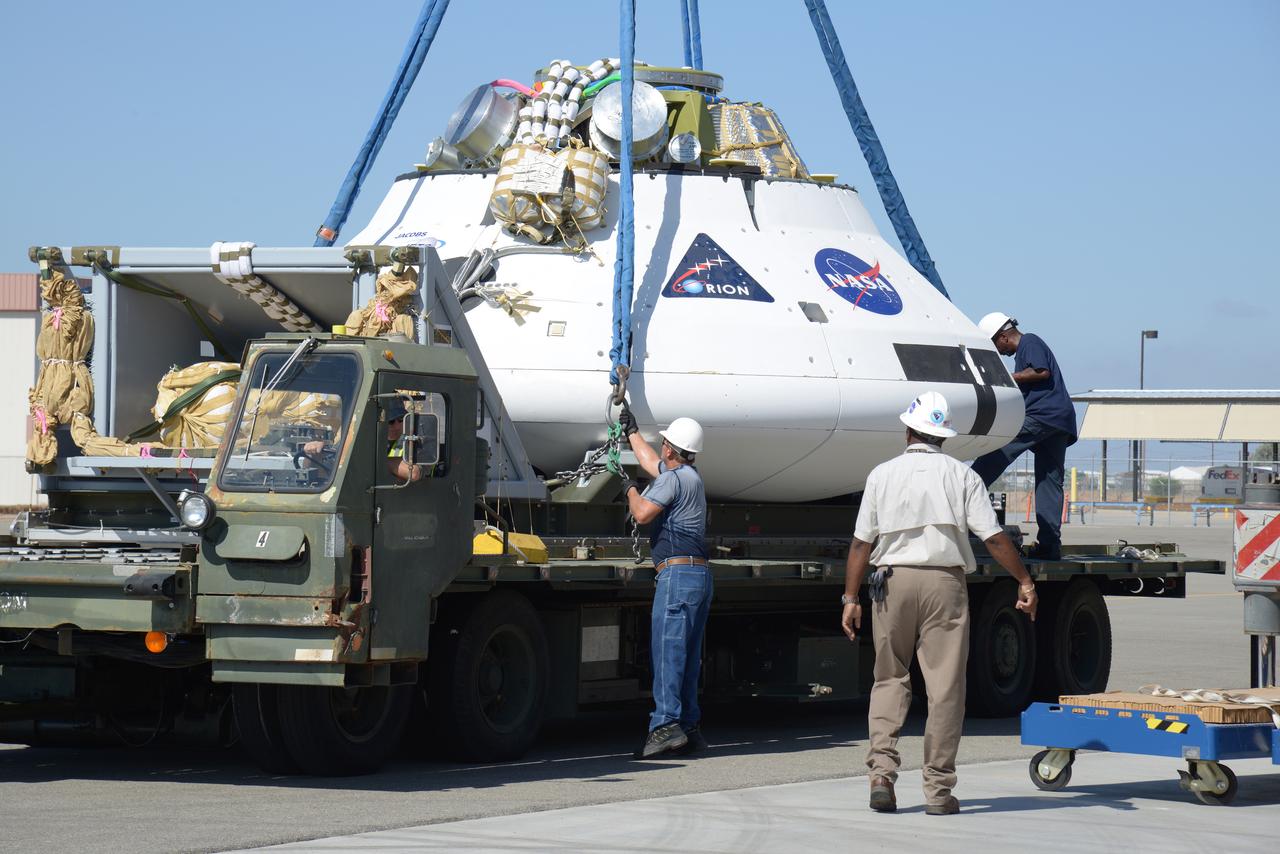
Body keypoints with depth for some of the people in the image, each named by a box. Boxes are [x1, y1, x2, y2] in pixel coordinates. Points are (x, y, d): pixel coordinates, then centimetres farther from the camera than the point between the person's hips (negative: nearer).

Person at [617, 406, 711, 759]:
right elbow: (650, 462, 40)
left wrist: (631, 491, 2)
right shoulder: (690, 476, 21)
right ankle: (689, 727, 10)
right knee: (688, 656, 10)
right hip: (700, 575, 10)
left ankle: (666, 723, -23)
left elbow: (643, 514, -18)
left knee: (666, 649, -14)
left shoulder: (673, 479, -8)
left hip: (677, 572, -10)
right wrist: (631, 432, 51)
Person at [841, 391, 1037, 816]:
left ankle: (881, 772, -4)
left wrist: (850, 597, 6)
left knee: (889, 680, 12)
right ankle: (938, 788, 1)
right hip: (945, 582, -1)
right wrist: (1025, 582, 4)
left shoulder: (882, 475, 4)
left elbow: (862, 543, 2)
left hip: (892, 580, 1)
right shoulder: (961, 476, 2)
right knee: (945, 686, 2)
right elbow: (994, 537, -3)